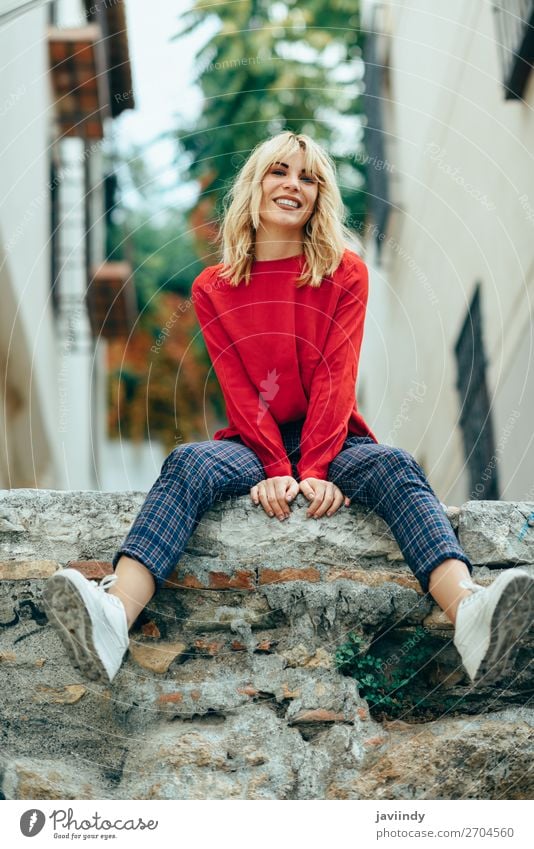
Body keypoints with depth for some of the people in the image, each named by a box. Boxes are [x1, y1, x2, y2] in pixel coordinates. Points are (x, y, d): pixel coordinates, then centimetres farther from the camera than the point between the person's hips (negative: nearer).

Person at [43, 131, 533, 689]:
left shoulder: (346, 274, 7)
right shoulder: (213, 288, 8)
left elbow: (336, 376, -6)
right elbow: (237, 388, -3)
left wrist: (316, 470, -22)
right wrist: (277, 470, -20)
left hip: (331, 442, 0)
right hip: (253, 447, 0)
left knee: (394, 467, -32)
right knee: (188, 464, -32)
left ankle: (469, 614, -59)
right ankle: (113, 617, -58)